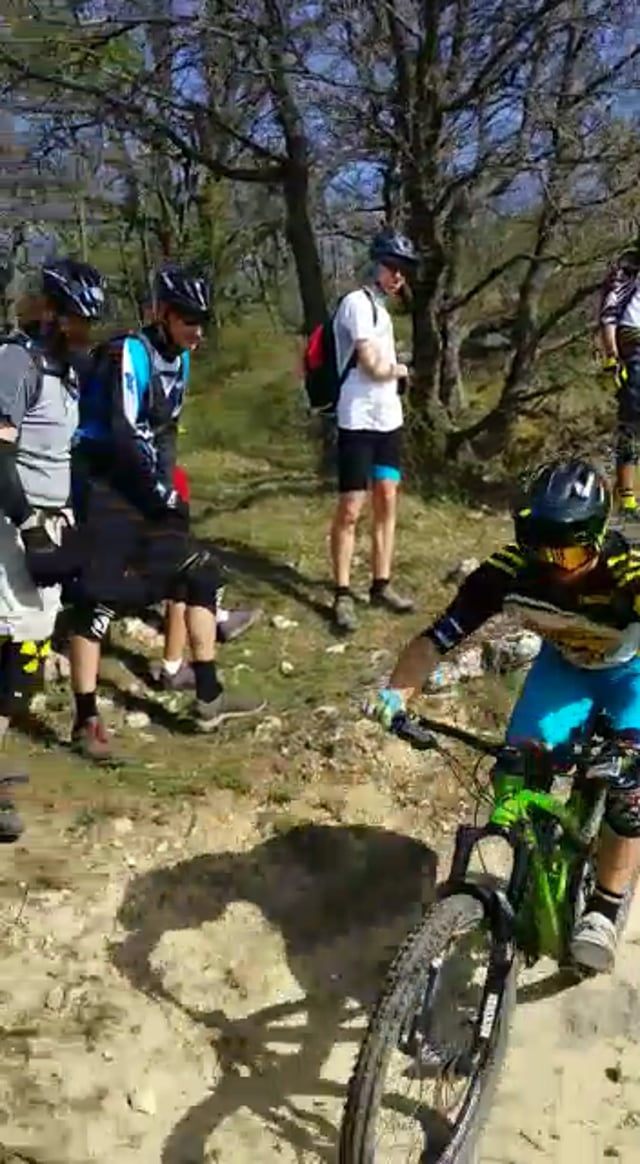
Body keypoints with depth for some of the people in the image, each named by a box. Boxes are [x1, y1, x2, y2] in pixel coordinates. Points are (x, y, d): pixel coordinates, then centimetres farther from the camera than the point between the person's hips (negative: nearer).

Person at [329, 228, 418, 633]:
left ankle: (382, 585, 20)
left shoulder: (381, 308, 17)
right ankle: (343, 595, 6)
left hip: (388, 420, 9)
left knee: (387, 502, 11)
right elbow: (374, 366, -18)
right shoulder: (358, 303, -12)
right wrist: (402, 369, 0)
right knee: (351, 510, -3)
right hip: (359, 423, -9)